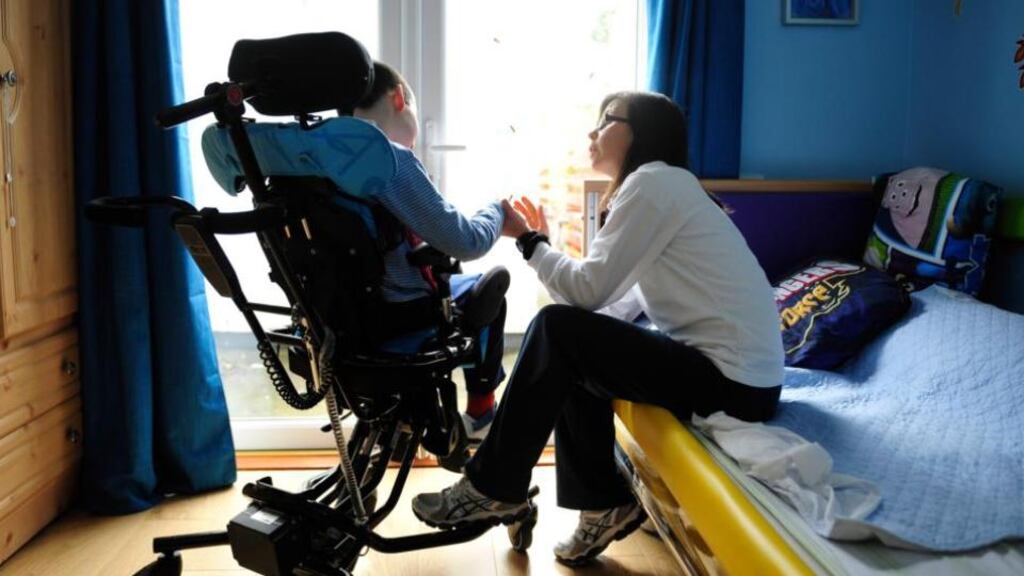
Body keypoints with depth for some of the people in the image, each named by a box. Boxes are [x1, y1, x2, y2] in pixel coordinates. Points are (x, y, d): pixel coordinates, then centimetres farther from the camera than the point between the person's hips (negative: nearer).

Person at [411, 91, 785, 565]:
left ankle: (495, 487, 1)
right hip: (727, 365, 10)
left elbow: (589, 290, -15)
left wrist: (527, 240, 0)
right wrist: (541, 241, 11)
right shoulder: (662, 187, 19)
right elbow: (606, 301, 12)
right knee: (571, 351, 12)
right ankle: (604, 503, 14)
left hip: (735, 380, -10)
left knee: (557, 330, -11)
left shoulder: (654, 181, -11)